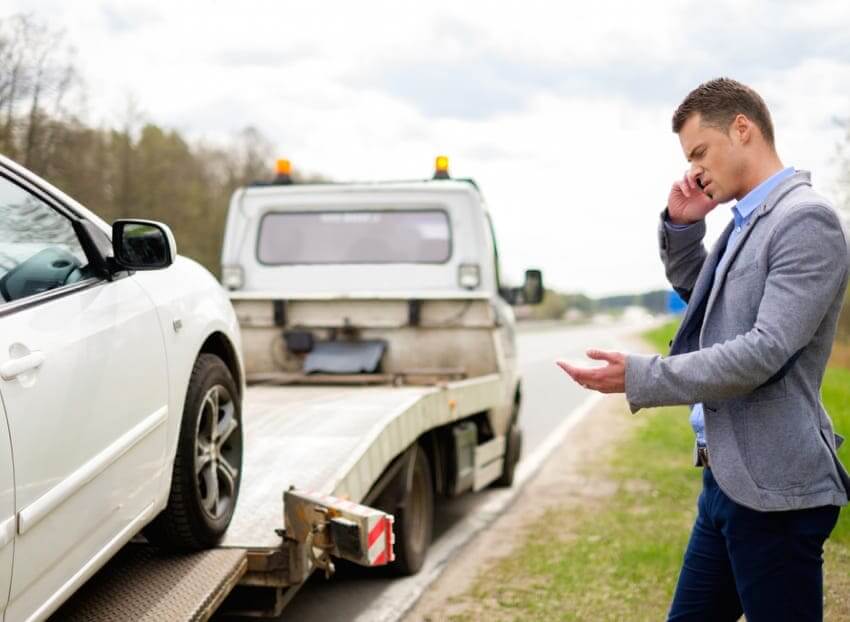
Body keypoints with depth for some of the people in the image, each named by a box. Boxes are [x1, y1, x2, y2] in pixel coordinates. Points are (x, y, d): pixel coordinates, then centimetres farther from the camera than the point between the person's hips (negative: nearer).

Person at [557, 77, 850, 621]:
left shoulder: (806, 220, -15)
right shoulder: (747, 222, 12)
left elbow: (765, 351, -23)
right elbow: (698, 295, 30)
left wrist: (641, 377, -19)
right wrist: (681, 227, 11)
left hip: (773, 486, -9)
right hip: (727, 476, 9)